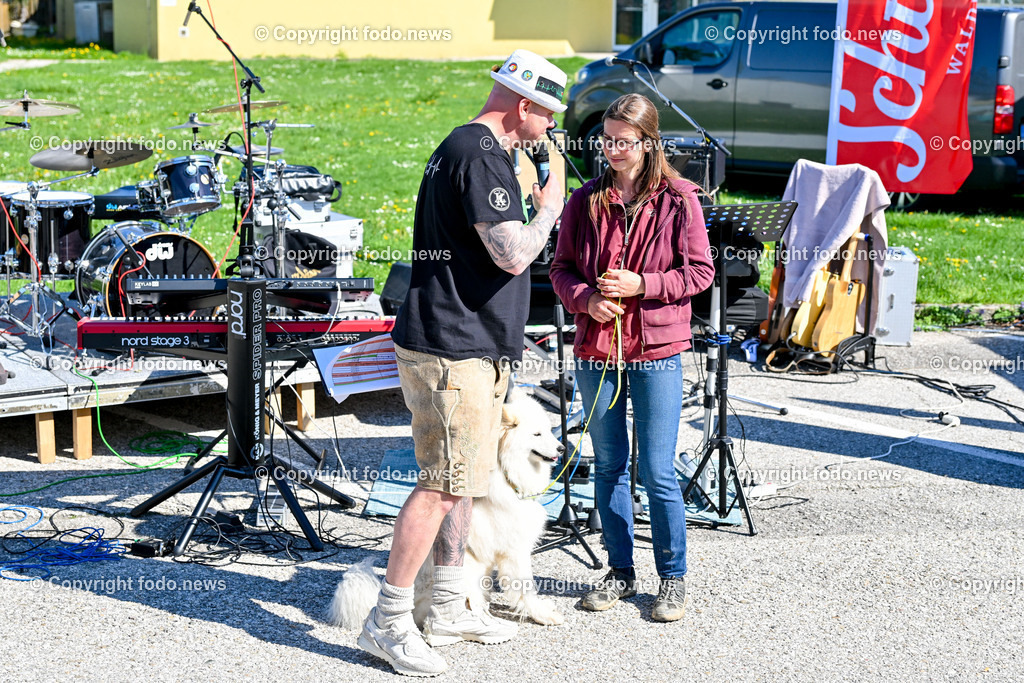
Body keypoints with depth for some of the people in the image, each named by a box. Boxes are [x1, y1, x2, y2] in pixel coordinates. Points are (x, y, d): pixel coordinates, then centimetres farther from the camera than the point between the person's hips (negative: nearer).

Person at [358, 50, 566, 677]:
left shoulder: (466, 149, 18)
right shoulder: (479, 155, -16)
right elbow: (513, 254, -23)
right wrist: (549, 207, -6)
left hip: (470, 348, 11)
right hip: (453, 350, -11)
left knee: (465, 480, 15)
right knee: (443, 485, -9)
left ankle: (448, 609, 23)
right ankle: (389, 621, -5)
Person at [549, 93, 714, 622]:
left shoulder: (677, 200, -3)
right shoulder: (585, 201, 6)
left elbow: (700, 271, -2)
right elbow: (561, 269, 10)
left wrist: (640, 285, -13)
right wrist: (585, 298, -10)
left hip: (656, 350, -3)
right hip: (596, 350, 4)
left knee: (658, 473, -1)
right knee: (608, 466, 11)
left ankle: (673, 578, 14)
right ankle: (620, 572, 24)